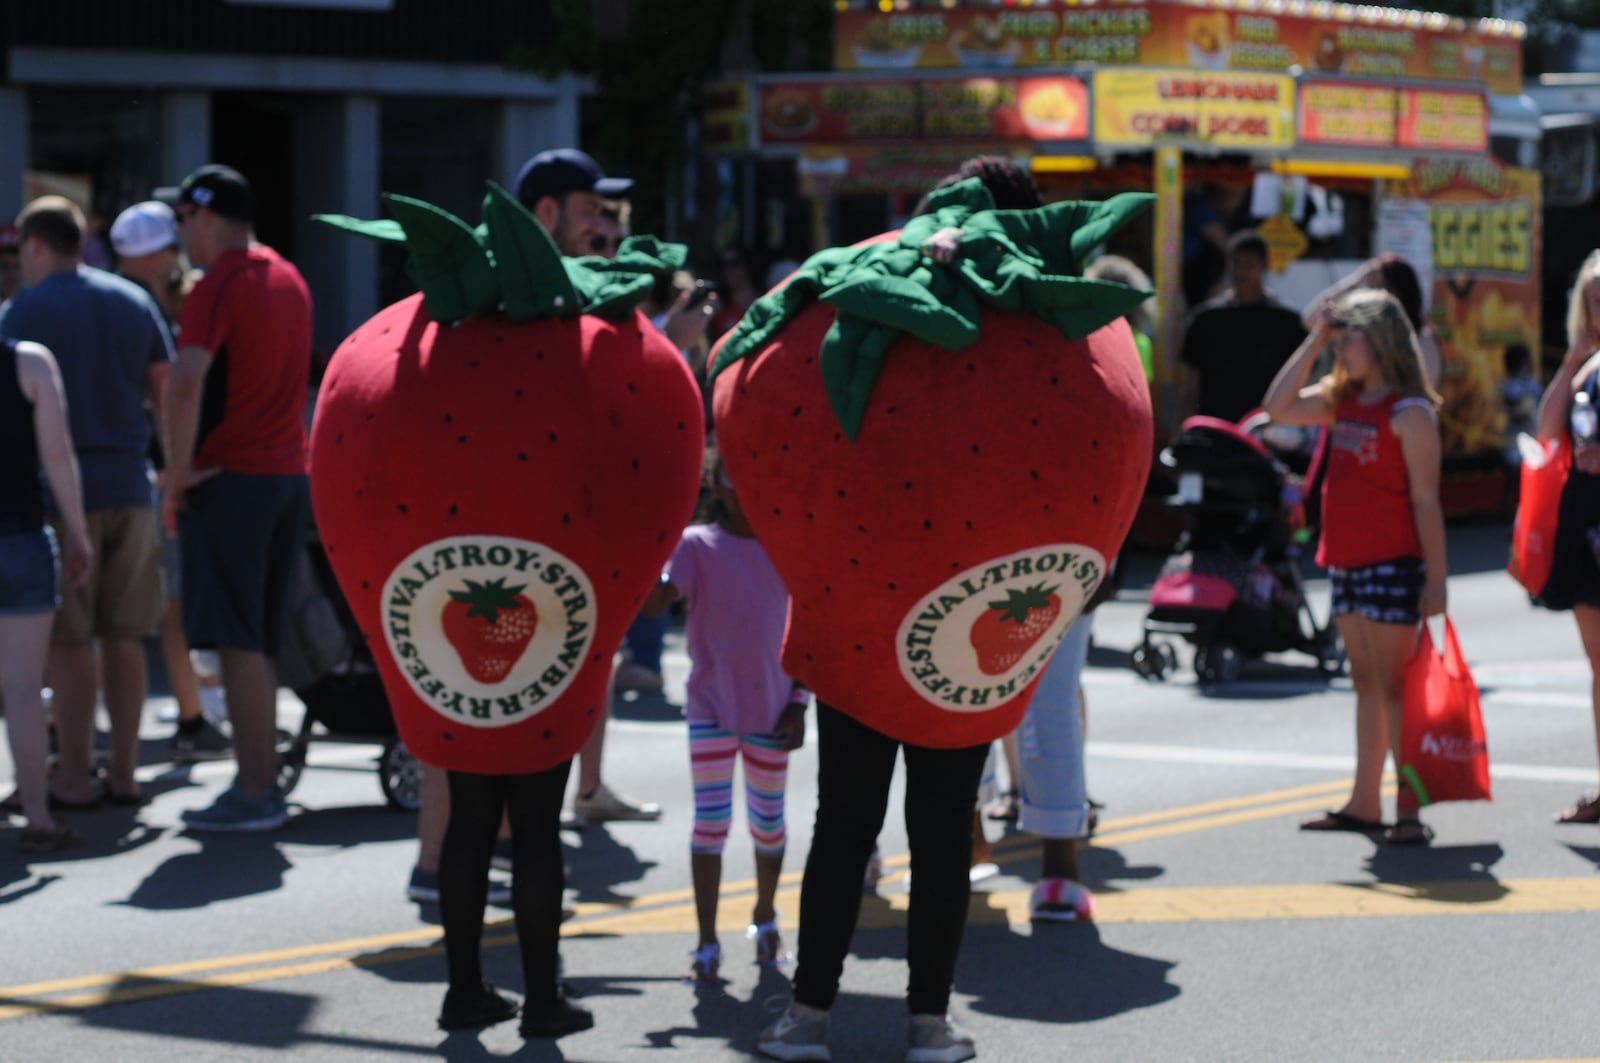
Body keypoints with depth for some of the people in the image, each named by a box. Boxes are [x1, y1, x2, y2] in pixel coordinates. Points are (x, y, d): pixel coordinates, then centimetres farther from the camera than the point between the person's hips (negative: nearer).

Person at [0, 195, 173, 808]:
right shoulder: (135, 302, 10)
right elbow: (166, 393, 10)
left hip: (64, 490, -5)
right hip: (131, 488, 5)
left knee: (71, 641, 0)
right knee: (125, 638, 9)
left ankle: (75, 775, 2)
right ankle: (123, 773, 12)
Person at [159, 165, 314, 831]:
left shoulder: (218, 287, -12)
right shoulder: (288, 279, 15)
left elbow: (187, 383, -24)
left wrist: (178, 477, -16)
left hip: (231, 479, -8)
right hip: (290, 475, 8)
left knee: (239, 643, -6)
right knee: (262, 643, 12)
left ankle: (255, 794, -7)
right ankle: (261, 781, 15)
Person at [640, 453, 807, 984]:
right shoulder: (696, 545, -4)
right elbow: (653, 601, -18)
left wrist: (799, 702, 1)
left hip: (771, 706, 2)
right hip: (712, 704, -2)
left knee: (768, 821, 12)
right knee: (711, 820, -5)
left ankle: (765, 920, 34)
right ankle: (707, 943, 0)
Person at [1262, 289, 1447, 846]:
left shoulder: (1410, 412, -12)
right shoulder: (1343, 399, 11)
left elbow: (1426, 501, -13)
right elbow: (1279, 407, 8)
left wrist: (1436, 579, -16)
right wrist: (1314, 340, 5)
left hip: (1392, 564, -8)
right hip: (1346, 563, 8)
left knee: (1394, 685, -8)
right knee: (1366, 684, 14)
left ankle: (1409, 810, -5)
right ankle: (1364, 804, 20)